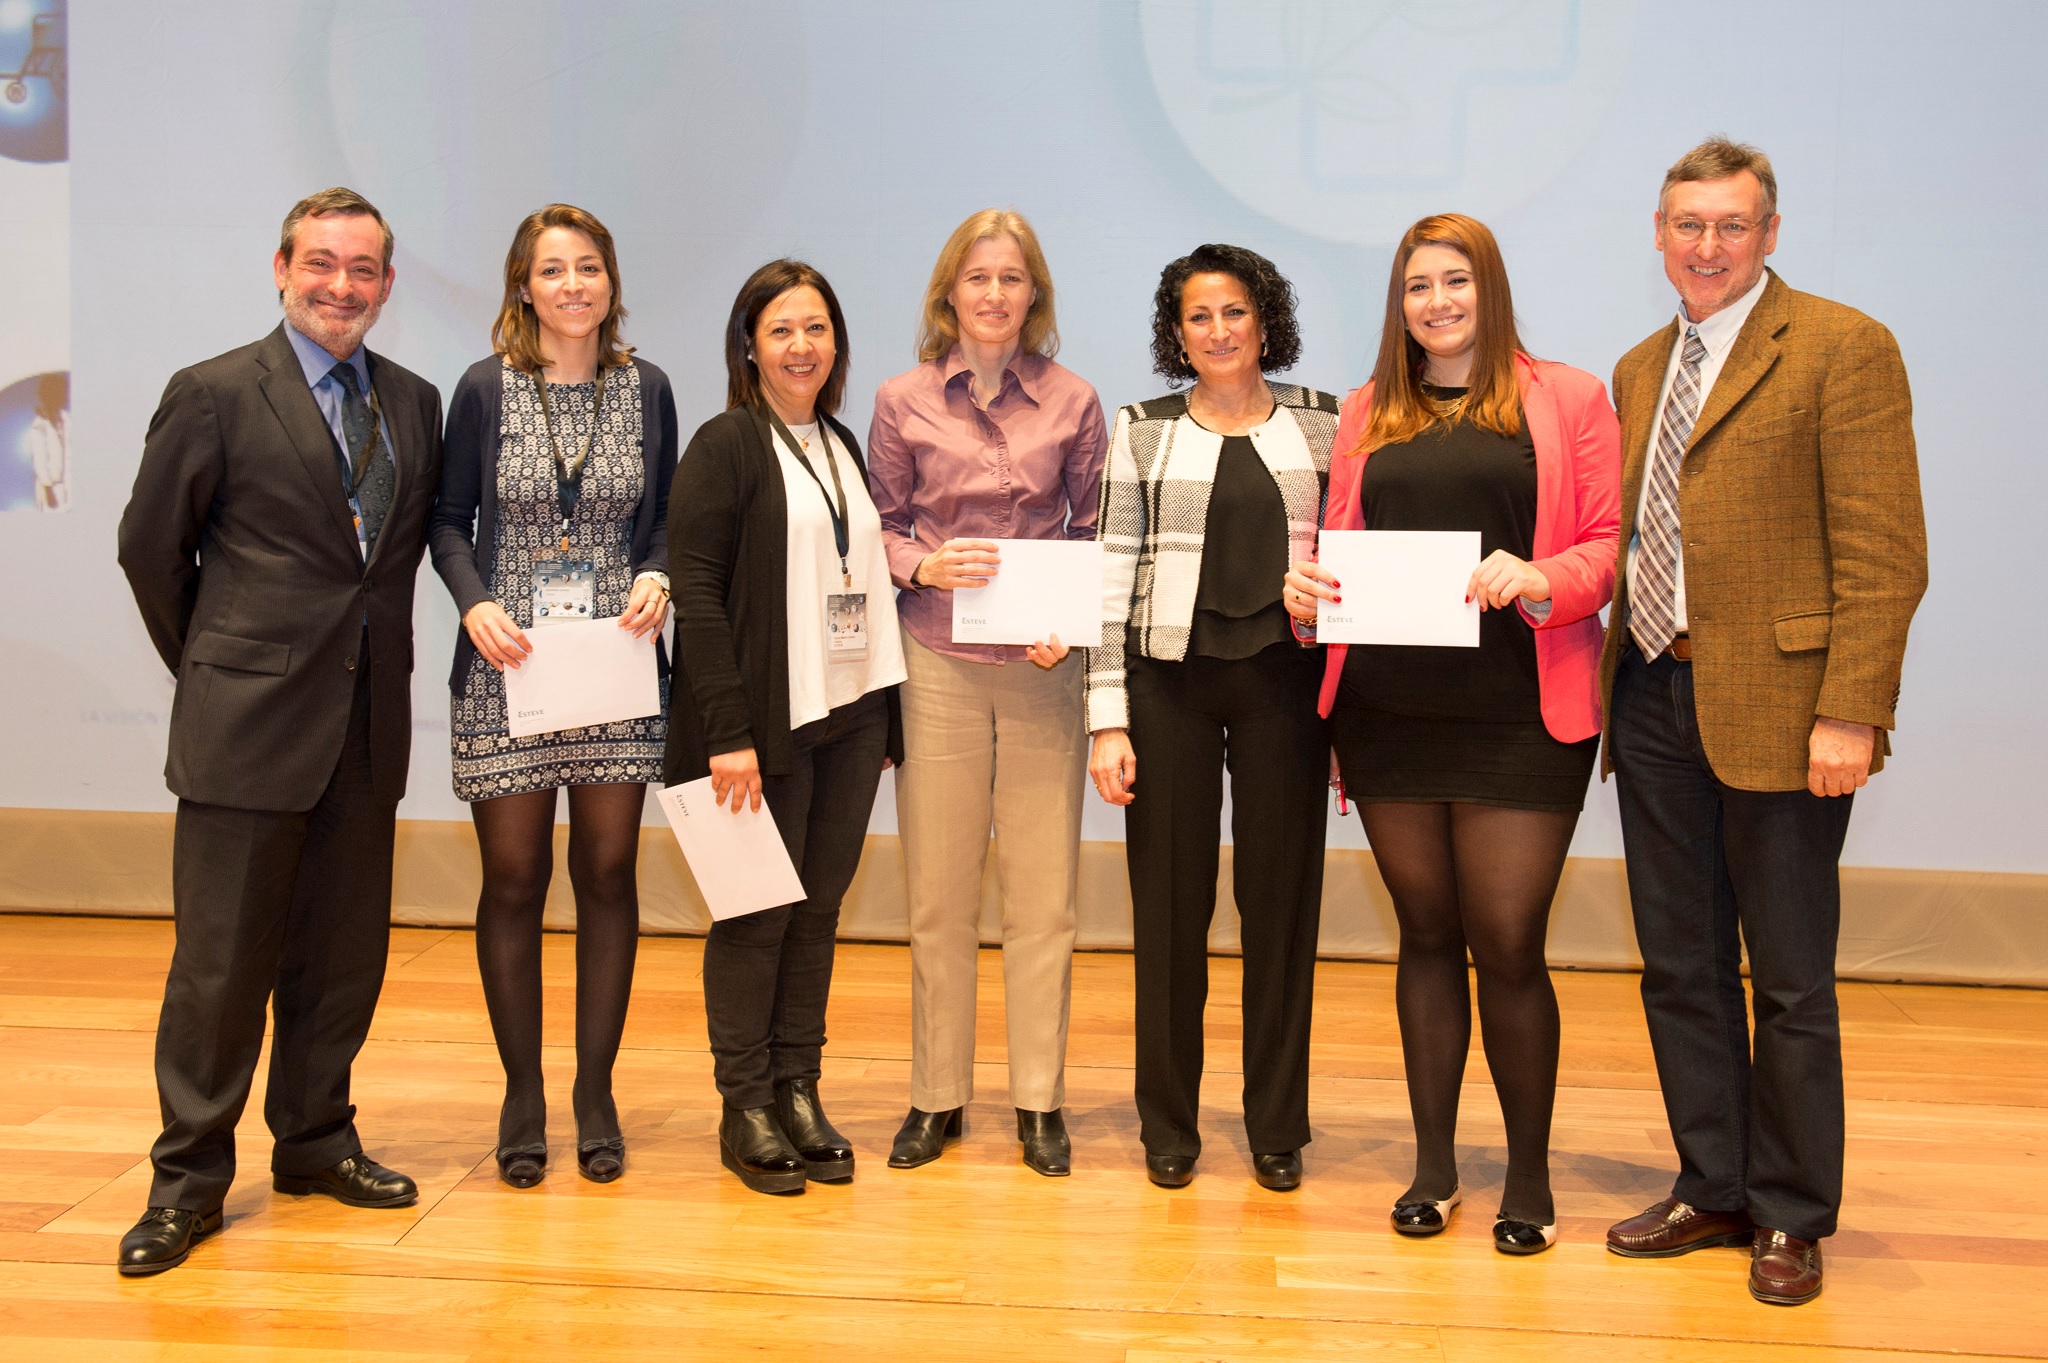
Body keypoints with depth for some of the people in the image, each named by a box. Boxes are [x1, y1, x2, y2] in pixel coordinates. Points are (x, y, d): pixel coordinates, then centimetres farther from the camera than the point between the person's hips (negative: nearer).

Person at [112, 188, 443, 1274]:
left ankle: (314, 1141, 27)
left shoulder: (414, 404, 10)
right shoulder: (213, 395, -4)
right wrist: (215, 669, 8)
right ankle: (190, 1177, 12)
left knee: (342, 951, 12)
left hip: (370, 730, 5)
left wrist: (368, 650, 11)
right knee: (221, 959, 0)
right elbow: (150, 547, 2)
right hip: (249, 727, -4)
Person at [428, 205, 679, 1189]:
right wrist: (475, 603, -12)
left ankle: (595, 1091, 17)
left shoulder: (645, 388, 6)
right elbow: (448, 519, 4)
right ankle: (522, 1095, 17)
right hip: (508, 667, -1)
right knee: (513, 879, 3)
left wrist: (656, 579, -8)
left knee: (607, 872, 5)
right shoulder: (485, 389, 0)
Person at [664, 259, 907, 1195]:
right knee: (758, 913, 2)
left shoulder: (842, 446, 16)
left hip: (852, 712, 6)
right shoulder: (726, 446, -5)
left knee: (819, 906, 9)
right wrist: (728, 732, -18)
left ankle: (799, 1091, 19)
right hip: (767, 718, -6)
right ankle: (745, 1109, 13)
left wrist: (884, 718, 11)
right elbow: (696, 591, -12)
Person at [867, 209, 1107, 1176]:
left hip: (1043, 670, 0)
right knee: (937, 895, 6)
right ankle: (937, 1096, 20)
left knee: (1044, 894, 4)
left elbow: (1094, 533, 8)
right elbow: (876, 529, 8)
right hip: (938, 668, 0)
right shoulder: (904, 401, 4)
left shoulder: (1073, 403, 5)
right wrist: (926, 566, -12)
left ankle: (1039, 1101, 17)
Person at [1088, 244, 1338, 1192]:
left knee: (1282, 898, 5)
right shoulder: (1143, 434, 5)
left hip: (1285, 680, 1)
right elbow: (1112, 576, 1)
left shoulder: (1322, 425, 7)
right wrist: (1108, 718, -5)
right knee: (1170, 900, 4)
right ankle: (1168, 1124, 18)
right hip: (1170, 680, 0)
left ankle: (1277, 1127, 18)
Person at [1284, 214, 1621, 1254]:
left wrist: (1540, 581, -18)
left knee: (1507, 944, -3)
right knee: (1427, 933, 11)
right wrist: (1304, 585, -4)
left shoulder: (1566, 401, 5)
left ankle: (1529, 1176, 14)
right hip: (1387, 708, 4)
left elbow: (1612, 545, 0)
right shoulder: (1368, 414, 15)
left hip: (1518, 712, -3)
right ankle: (1433, 1161, 23)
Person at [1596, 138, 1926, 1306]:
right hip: (1653, 697, 7)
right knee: (1680, 969, 13)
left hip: (1775, 706, -6)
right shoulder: (1642, 368, 16)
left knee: (1789, 981, 4)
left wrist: (1849, 714, -18)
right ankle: (1713, 1190, 27)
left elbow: (1884, 553, -11)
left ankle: (1791, 1217, 19)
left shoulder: (1842, 348, -6)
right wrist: (1610, 675, 8)